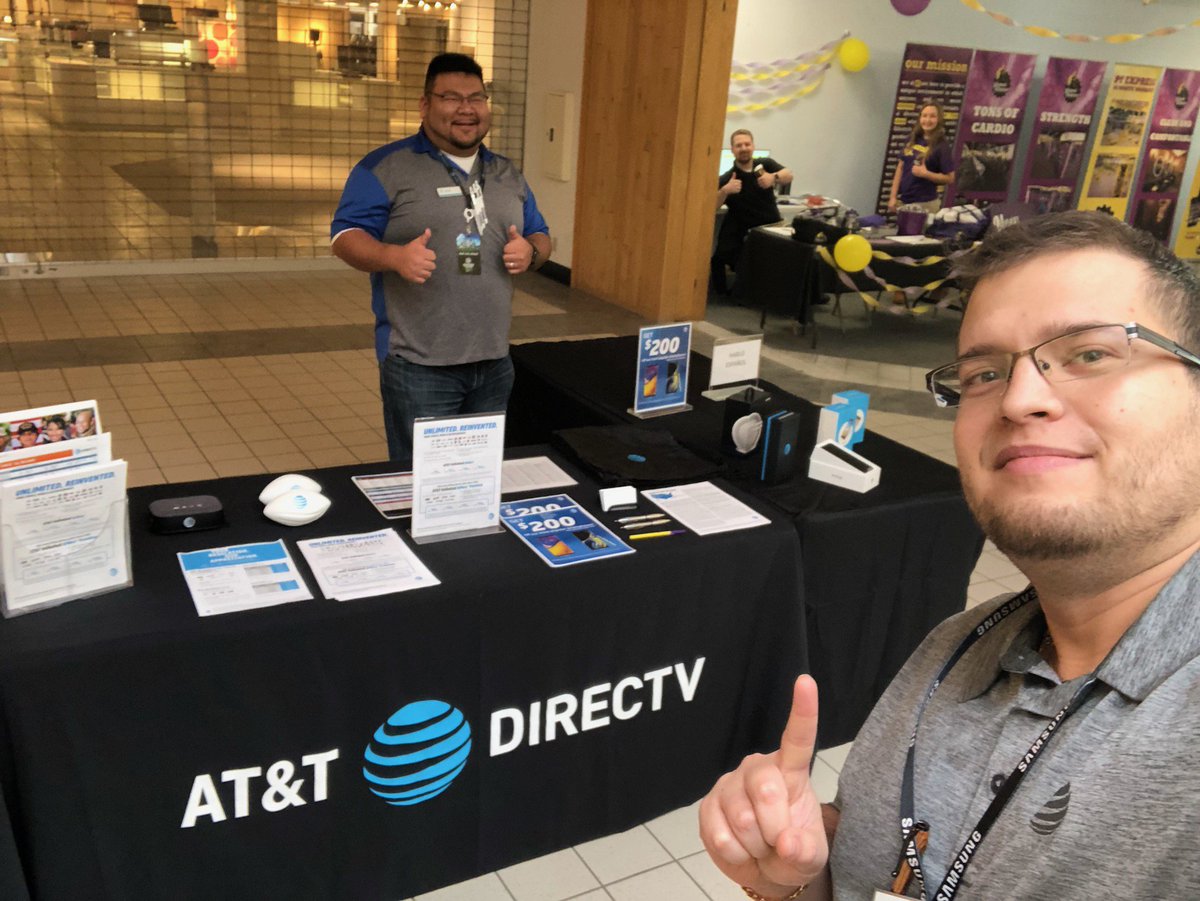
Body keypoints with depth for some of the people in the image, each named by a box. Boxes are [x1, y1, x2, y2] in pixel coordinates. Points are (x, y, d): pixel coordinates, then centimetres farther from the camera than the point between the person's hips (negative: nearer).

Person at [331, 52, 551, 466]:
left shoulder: (507, 174, 15)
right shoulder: (385, 167, -5)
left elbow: (540, 236, 20)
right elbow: (347, 236, -8)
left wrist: (530, 251, -5)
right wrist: (395, 257, -28)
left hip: (494, 363, 6)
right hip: (419, 366, -5)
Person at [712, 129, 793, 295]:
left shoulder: (766, 164, 3)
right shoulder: (726, 178, -6)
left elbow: (788, 175, -14)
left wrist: (774, 177, -37)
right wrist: (725, 191, -36)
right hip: (745, 235, -2)